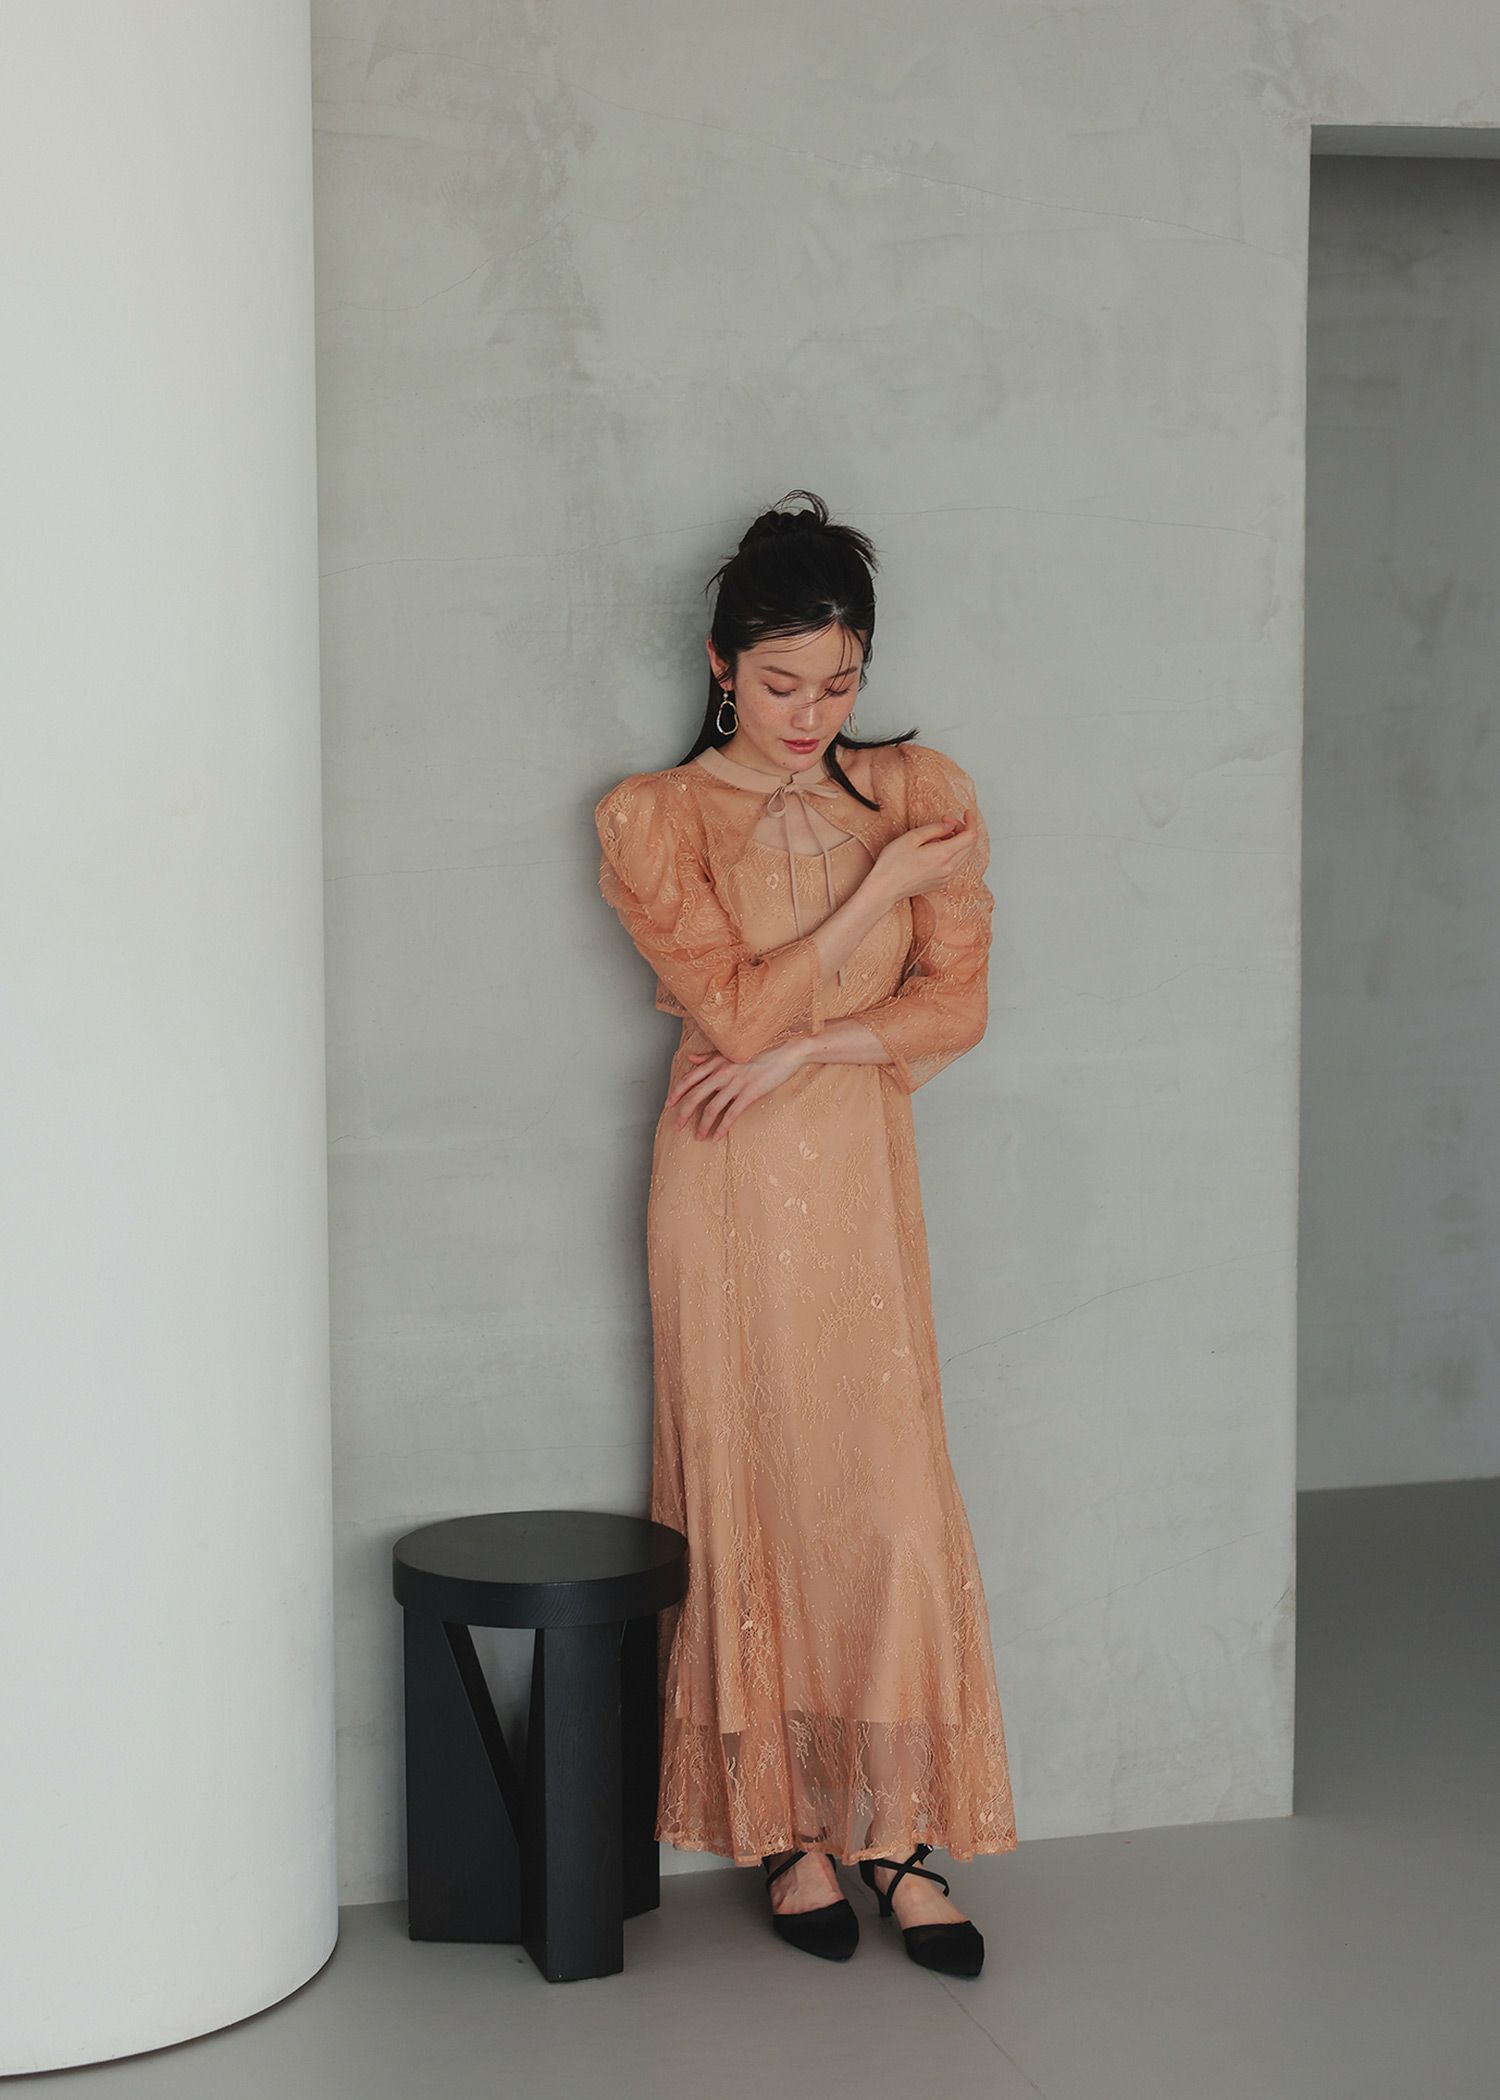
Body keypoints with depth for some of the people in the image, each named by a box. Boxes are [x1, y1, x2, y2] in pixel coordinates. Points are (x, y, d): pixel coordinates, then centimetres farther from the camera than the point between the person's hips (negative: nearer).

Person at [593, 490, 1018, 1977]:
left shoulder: (921, 791, 6)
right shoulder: (654, 820, -3)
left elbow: (956, 1004, 2)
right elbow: (739, 1008, -11)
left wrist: (806, 1050, -12)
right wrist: (882, 882, -12)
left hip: (863, 1176, 2)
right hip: (732, 1186, -2)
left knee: (895, 1493, -3)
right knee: (750, 1490, 3)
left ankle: (899, 1837, 6)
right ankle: (781, 1828, 15)